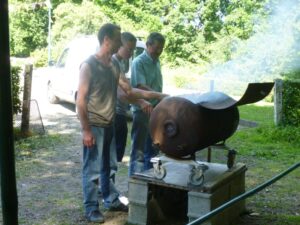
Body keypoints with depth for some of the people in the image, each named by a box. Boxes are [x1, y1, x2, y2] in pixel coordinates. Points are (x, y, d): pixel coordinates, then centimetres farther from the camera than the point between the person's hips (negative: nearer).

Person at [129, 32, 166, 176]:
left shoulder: (156, 62, 12)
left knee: (152, 149, 15)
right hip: (142, 110, -8)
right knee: (139, 150, -3)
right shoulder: (138, 62, -13)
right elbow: (141, 87, -24)